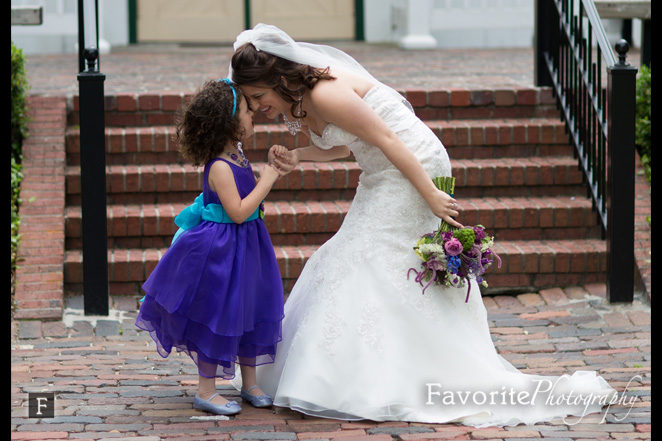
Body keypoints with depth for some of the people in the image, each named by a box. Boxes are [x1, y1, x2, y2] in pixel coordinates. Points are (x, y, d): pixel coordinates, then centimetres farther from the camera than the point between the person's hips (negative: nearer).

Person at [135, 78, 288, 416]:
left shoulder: (235, 155, 3)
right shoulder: (220, 166, -24)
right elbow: (238, 211, -27)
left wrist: (269, 176, 6)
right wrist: (265, 183, -21)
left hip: (245, 246, 9)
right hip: (220, 249, -9)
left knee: (249, 312, 16)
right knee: (218, 316, 0)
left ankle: (250, 384, 28)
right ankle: (206, 390, 11)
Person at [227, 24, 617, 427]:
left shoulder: (325, 94, -24)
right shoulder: (292, 100, 5)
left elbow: (386, 139, -23)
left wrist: (431, 196, -21)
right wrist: (297, 157, -3)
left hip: (411, 170, -10)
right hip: (383, 179, 10)